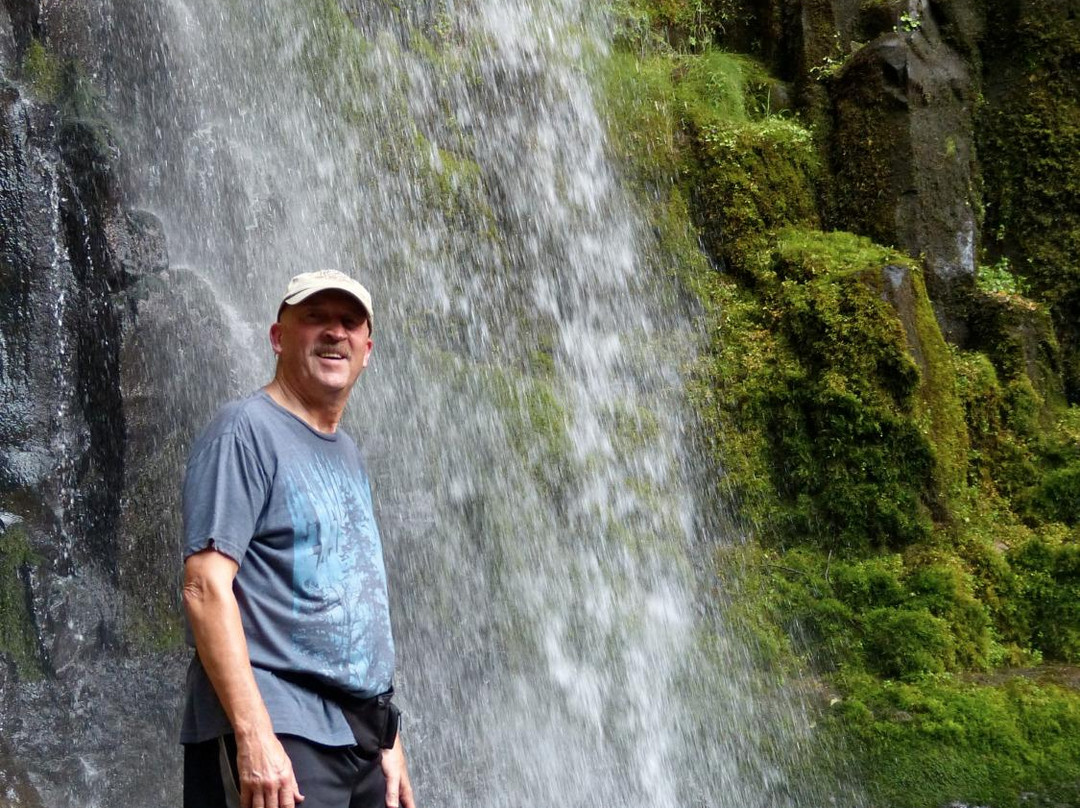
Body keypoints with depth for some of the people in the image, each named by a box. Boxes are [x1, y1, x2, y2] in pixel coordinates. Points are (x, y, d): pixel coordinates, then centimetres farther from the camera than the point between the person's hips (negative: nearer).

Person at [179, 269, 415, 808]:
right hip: (281, 738, -8)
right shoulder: (245, 431, -6)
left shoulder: (346, 454, 18)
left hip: (360, 735, 8)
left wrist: (387, 740, 17)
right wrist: (254, 734, -23)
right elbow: (206, 586, -16)